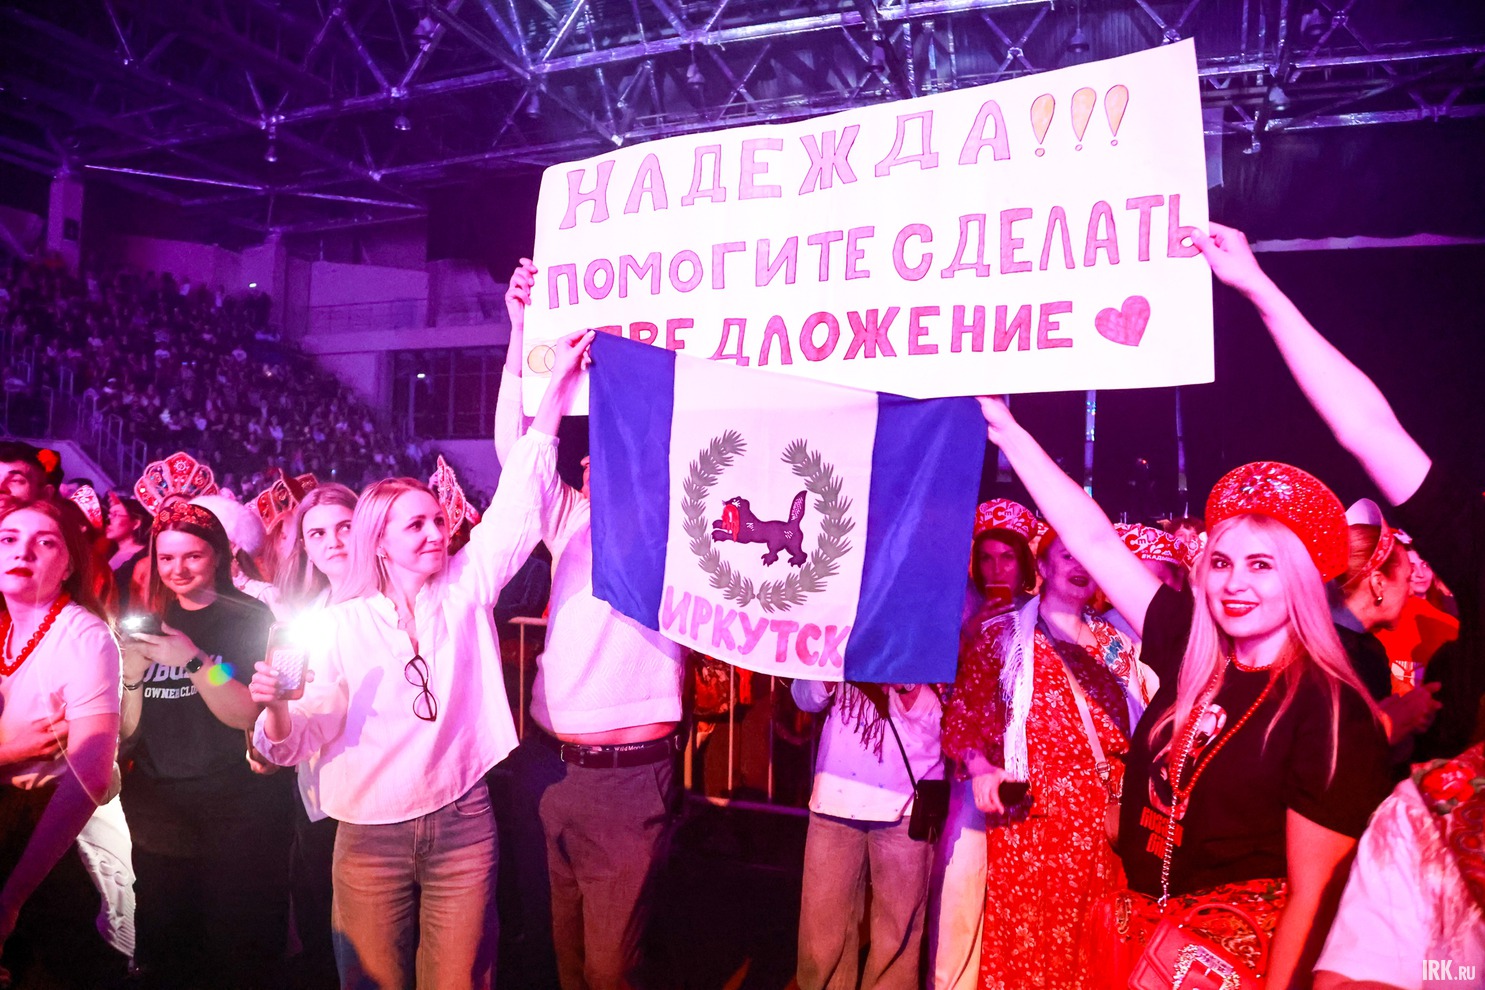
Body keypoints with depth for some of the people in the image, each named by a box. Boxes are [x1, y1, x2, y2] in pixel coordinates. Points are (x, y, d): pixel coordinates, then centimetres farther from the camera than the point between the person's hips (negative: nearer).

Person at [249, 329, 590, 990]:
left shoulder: (465, 589, 1)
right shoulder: (340, 623, -1)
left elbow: (519, 503, -6)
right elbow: (299, 740, 0)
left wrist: (557, 387, -11)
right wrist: (277, 706, -24)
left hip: (462, 826, 0)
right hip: (370, 836, 0)